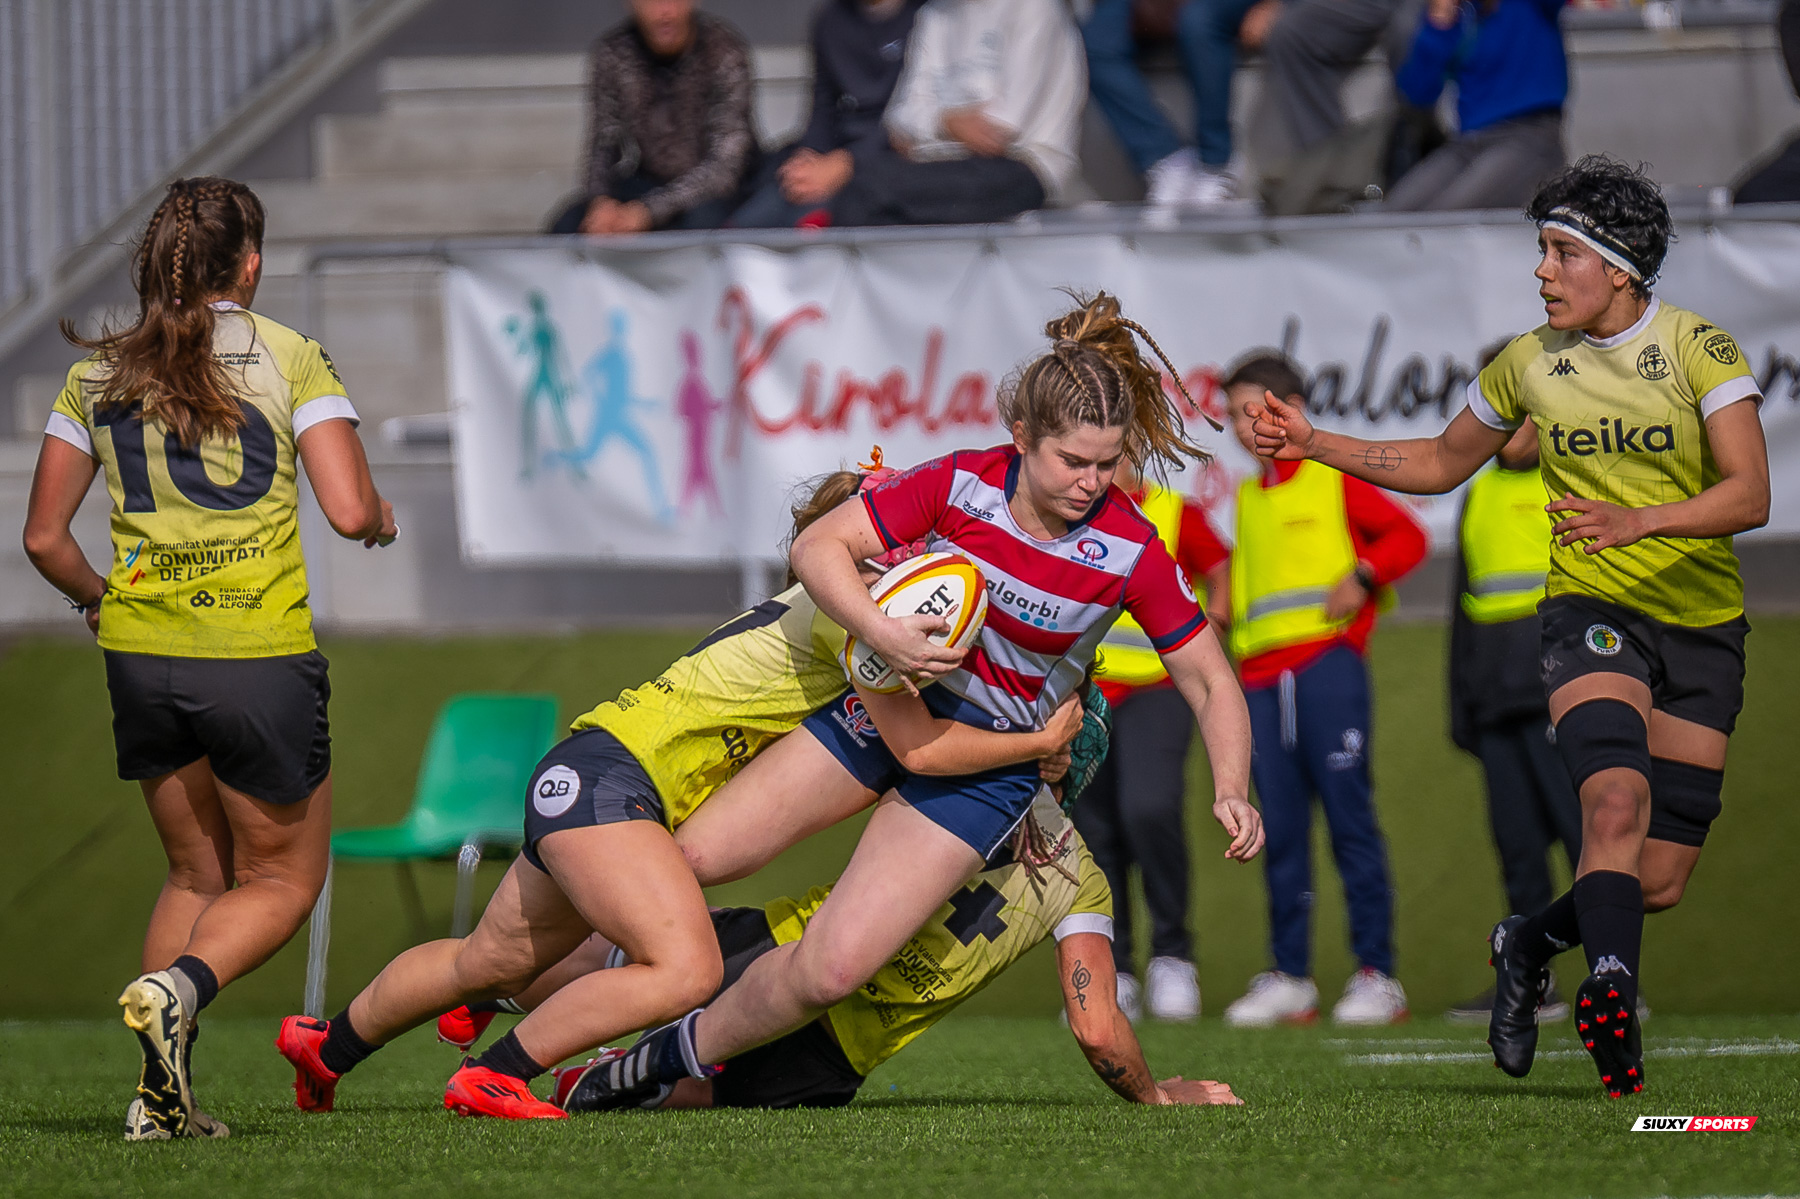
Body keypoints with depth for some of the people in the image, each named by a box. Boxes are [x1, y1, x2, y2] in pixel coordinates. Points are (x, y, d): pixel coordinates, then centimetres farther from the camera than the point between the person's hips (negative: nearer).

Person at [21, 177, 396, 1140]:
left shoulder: (98, 373, 6)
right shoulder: (288, 357, -4)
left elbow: (45, 537, 7)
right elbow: (351, 511, -11)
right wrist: (382, 518, 12)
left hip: (141, 654, 4)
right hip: (259, 655, -4)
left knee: (196, 872, 20)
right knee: (284, 878, 11)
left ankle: (162, 1096, 5)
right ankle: (178, 988, -19)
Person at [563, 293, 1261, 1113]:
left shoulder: (1131, 552, -18)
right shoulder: (960, 484, -17)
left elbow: (1209, 683, -9)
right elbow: (819, 546, -15)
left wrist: (1231, 791, -24)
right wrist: (880, 632, -33)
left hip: (986, 764, -1)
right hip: (886, 699, 1)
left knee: (831, 970, -16)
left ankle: (679, 1056, 10)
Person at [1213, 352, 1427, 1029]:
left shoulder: (1335, 477, 5)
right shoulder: (1248, 497, 22)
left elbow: (1407, 537, 0)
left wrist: (1361, 577, -14)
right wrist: (1225, 604, 11)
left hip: (1325, 662, -6)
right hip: (1261, 677, 6)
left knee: (1349, 815, -9)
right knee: (1280, 828, 2)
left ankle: (1377, 976, -9)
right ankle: (1289, 978, 4)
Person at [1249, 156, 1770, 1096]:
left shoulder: (1699, 350, -9)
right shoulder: (1530, 365, 2)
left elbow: (1749, 494, -19)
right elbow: (1441, 463, 19)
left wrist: (1638, 520, -35)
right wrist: (1313, 444, 9)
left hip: (1702, 626, 0)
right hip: (1591, 612, 0)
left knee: (1659, 882, 1)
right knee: (1617, 800, -30)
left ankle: (1532, 943, 28)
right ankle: (1611, 992, -32)